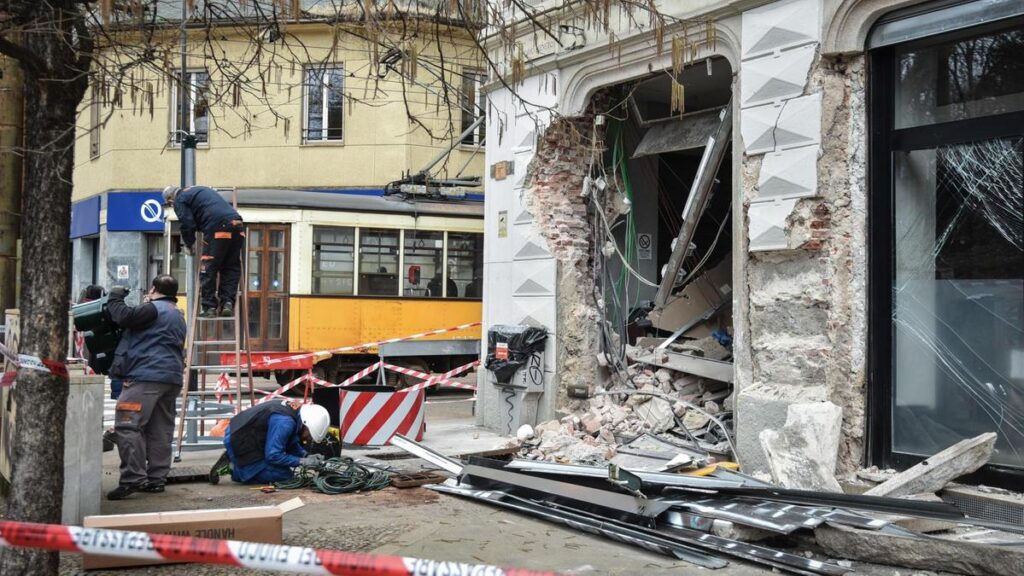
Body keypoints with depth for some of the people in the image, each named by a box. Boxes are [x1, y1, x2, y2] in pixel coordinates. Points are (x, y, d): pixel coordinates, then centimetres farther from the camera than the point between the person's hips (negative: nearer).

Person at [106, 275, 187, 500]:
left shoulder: (154, 308, -4)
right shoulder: (178, 315, 25)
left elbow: (124, 317, -14)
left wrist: (115, 298, 4)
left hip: (146, 376, -9)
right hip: (171, 378, 10)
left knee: (127, 426, -11)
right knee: (160, 431, 9)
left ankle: (133, 478, -18)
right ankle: (156, 479, 12)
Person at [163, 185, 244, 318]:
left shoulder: (180, 200, 11)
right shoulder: (200, 190, 35)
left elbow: (187, 224, 1)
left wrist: (189, 245, 17)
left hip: (217, 227, -7)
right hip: (236, 223, 7)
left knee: (209, 269, 1)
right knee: (231, 268, 10)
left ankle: (209, 307, 1)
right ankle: (228, 303, 0)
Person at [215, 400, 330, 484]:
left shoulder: (295, 411, 0)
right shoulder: (284, 422, -29)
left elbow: (292, 444, 13)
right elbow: (273, 456, -26)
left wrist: (307, 456, -2)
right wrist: (303, 461, -21)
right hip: (240, 443, -10)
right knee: (283, 476, -10)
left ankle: (232, 460, 12)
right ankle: (233, 468, -5)